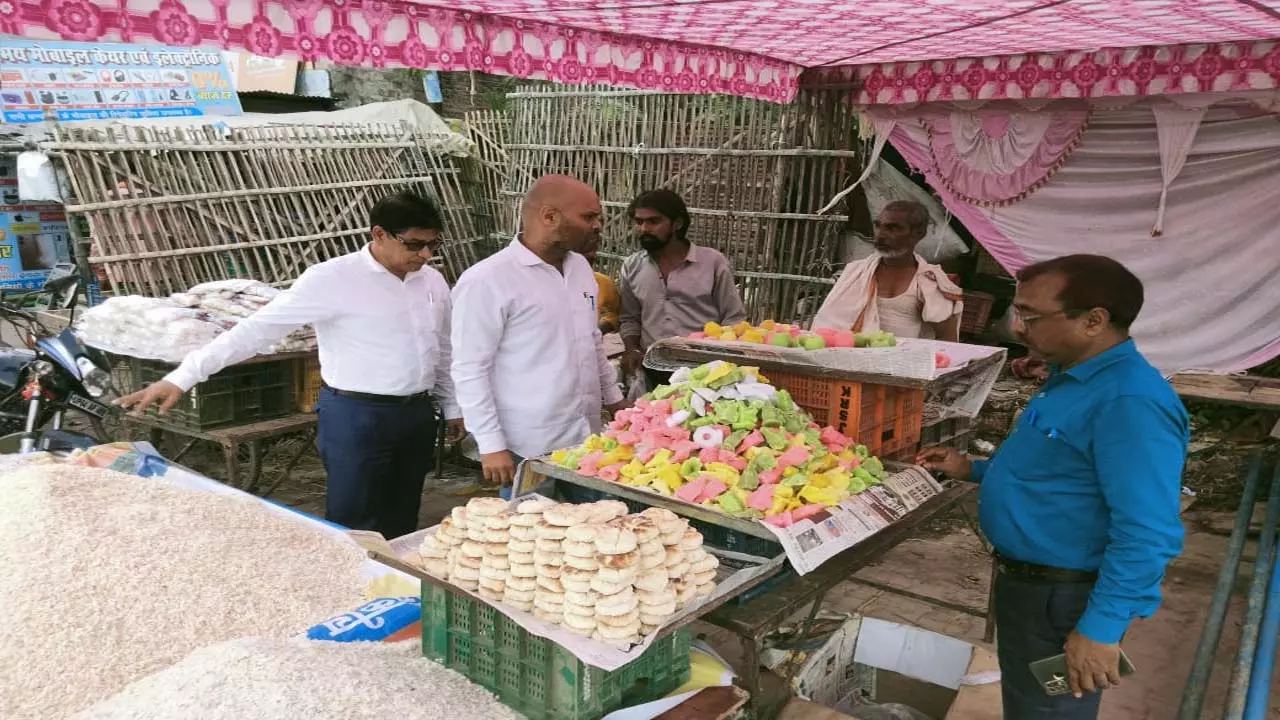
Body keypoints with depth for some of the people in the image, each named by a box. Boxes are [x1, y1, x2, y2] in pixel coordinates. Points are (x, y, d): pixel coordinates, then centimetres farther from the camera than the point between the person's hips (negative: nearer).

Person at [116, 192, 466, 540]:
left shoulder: (433, 280, 5)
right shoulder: (333, 279, -13)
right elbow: (258, 328, -16)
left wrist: (452, 407, 18)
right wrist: (182, 377, -21)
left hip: (417, 415, 6)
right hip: (356, 416, -5)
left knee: (400, 528, 15)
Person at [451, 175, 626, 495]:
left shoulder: (580, 266, 8)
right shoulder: (487, 281, -15)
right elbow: (469, 369, -14)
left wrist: (614, 399, 20)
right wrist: (491, 446, -15)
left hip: (586, 438, 7)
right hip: (530, 450, -7)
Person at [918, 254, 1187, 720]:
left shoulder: (1128, 401, -28)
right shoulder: (1074, 376, 6)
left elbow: (1148, 536, -31)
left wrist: (1101, 629, -30)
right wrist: (973, 471, 12)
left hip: (1061, 598, -10)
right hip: (1026, 579, 10)